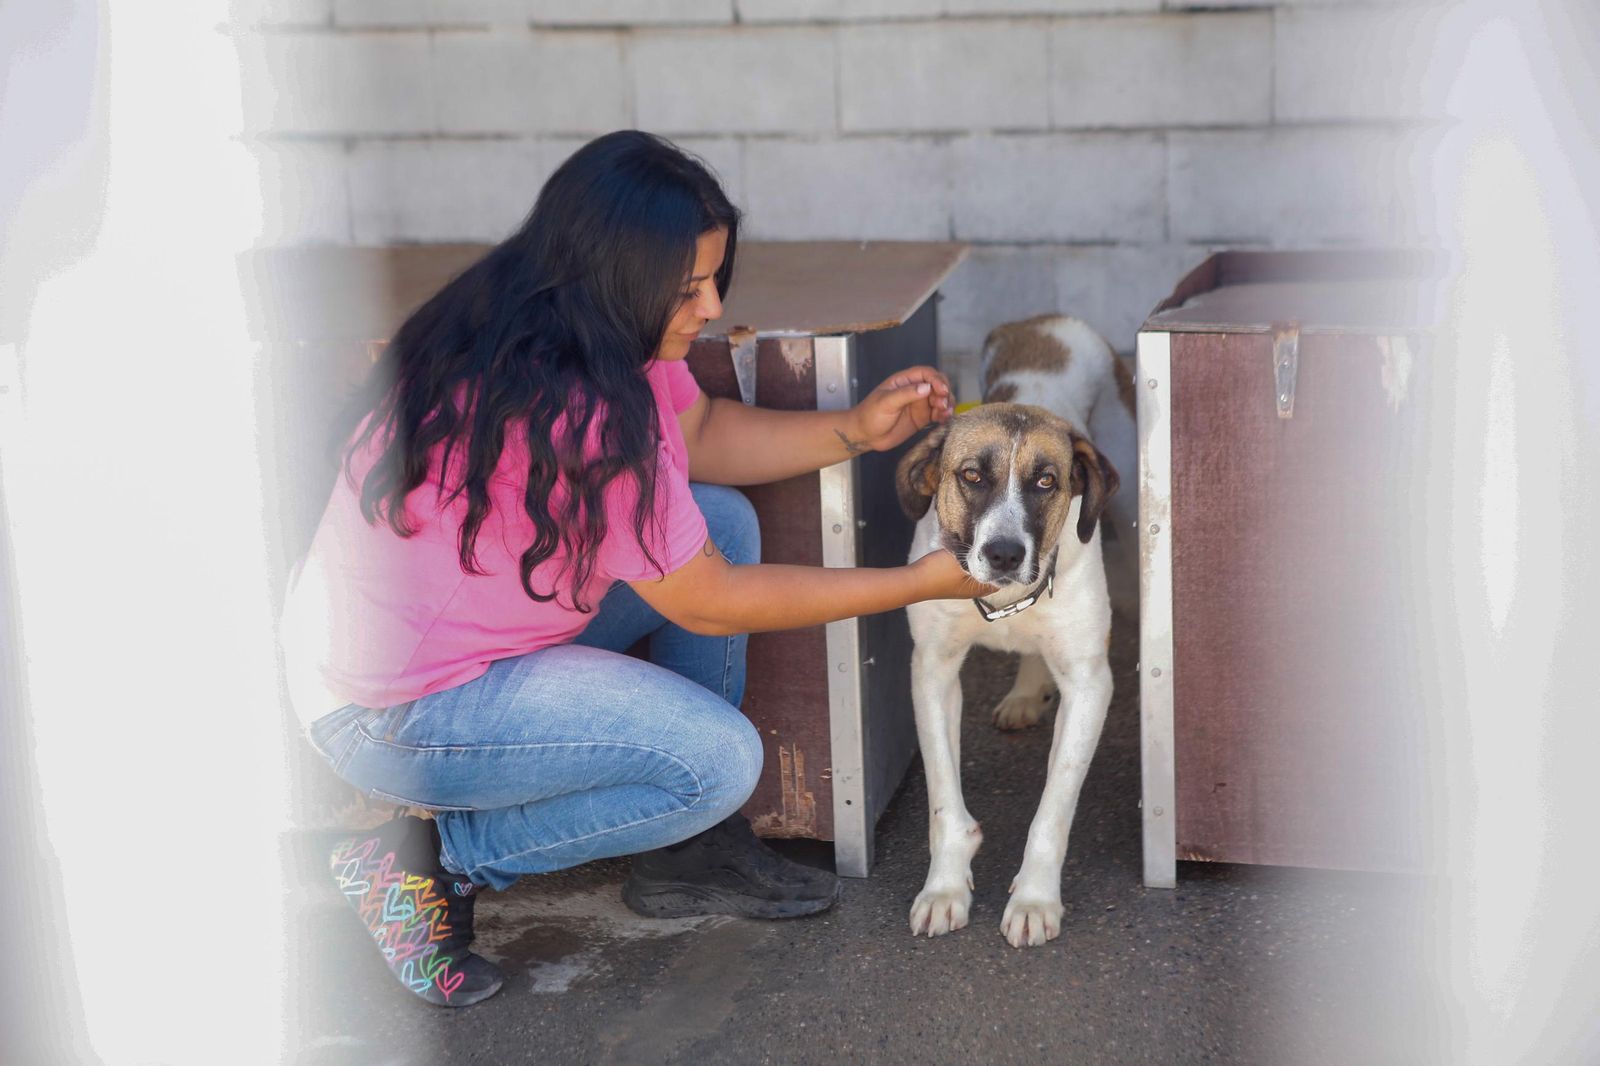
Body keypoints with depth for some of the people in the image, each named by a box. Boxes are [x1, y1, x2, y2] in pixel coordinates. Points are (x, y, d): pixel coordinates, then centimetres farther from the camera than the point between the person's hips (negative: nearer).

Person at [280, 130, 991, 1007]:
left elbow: (700, 431, 12)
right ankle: (432, 858, -2)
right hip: (397, 713, -10)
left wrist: (855, 431, -3)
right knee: (720, 760, -17)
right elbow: (709, 604, -20)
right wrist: (921, 583, -14)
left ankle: (689, 851, 11)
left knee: (724, 518, 4)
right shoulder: (578, 414, -31)